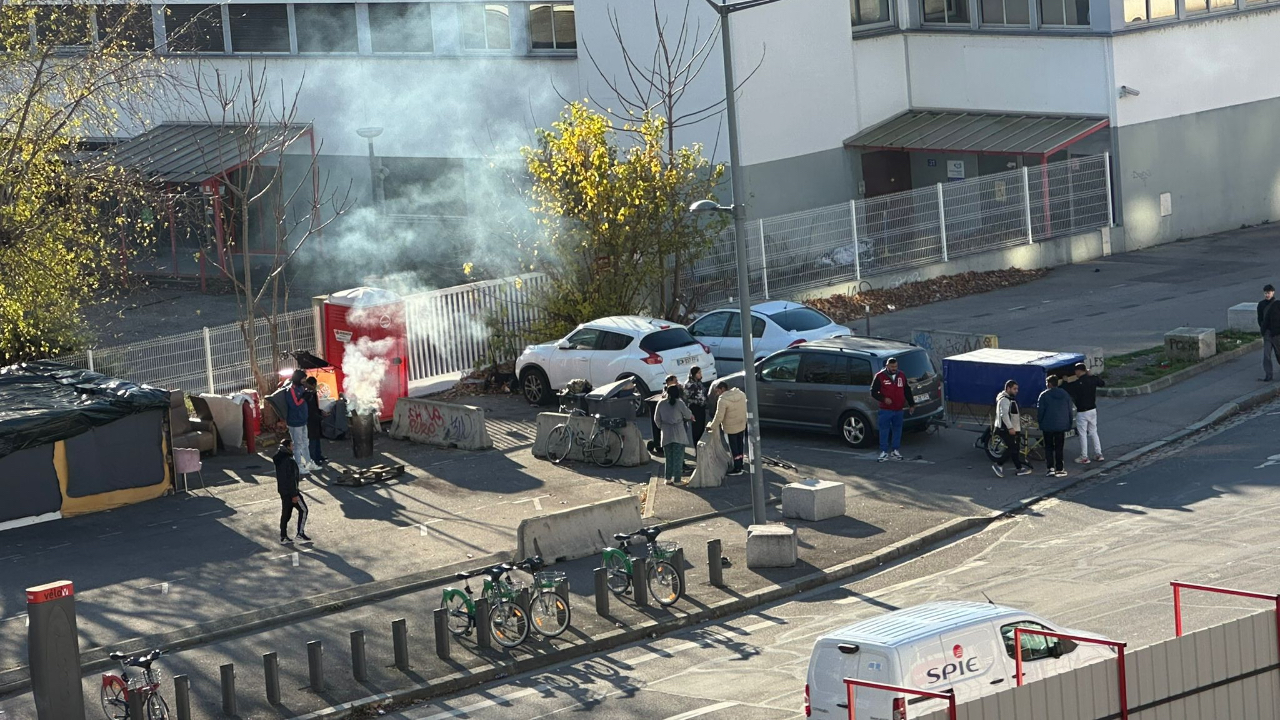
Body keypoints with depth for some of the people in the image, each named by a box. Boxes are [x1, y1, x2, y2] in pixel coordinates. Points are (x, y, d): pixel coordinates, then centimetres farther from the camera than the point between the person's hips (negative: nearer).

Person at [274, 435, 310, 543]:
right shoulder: (289, 461, -23)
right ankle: (300, 533, 5)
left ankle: (283, 536, 16)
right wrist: (294, 495, -18)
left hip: (282, 490, 9)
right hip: (290, 490, -9)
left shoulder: (279, 459, 6)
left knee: (285, 512, 14)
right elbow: (291, 479, -23)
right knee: (303, 510, 5)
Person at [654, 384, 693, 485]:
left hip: (666, 434, 3)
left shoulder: (661, 404, -1)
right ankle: (676, 479, 1)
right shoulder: (679, 403, -10)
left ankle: (668, 478, 13)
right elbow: (688, 415, -1)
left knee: (669, 457, 13)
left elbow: (656, 419, 5)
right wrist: (690, 416, 23)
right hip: (678, 434, -3)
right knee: (678, 456, 3)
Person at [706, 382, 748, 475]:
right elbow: (745, 408, 9)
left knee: (734, 448, 4)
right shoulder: (741, 394, -1)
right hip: (742, 425, 7)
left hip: (731, 428, -7)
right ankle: (740, 465, 33)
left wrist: (711, 427, -12)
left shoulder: (723, 400, -24)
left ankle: (737, 469, 11)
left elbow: (719, 416, -23)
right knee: (740, 446, 20)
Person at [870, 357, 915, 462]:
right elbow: (873, 392, -3)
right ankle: (884, 452, 2)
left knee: (897, 430, 9)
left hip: (899, 410, 4)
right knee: (884, 431, -4)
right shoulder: (880, 376, -3)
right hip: (886, 410, -4)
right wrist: (884, 399, -17)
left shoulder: (901, 376, 11)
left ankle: (895, 451, 19)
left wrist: (911, 405, 18)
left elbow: (907, 391, 20)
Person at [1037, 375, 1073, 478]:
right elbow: (1070, 411, 9)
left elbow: (1040, 411, -10)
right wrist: (1069, 425, 15)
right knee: (1059, 448, 8)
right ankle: (1059, 469, 5)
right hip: (1061, 426, 3)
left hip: (1048, 426, -3)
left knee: (1048, 447, 7)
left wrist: (1040, 421, 5)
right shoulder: (1065, 395, 5)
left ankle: (1051, 468, -3)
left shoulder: (1044, 395, -9)